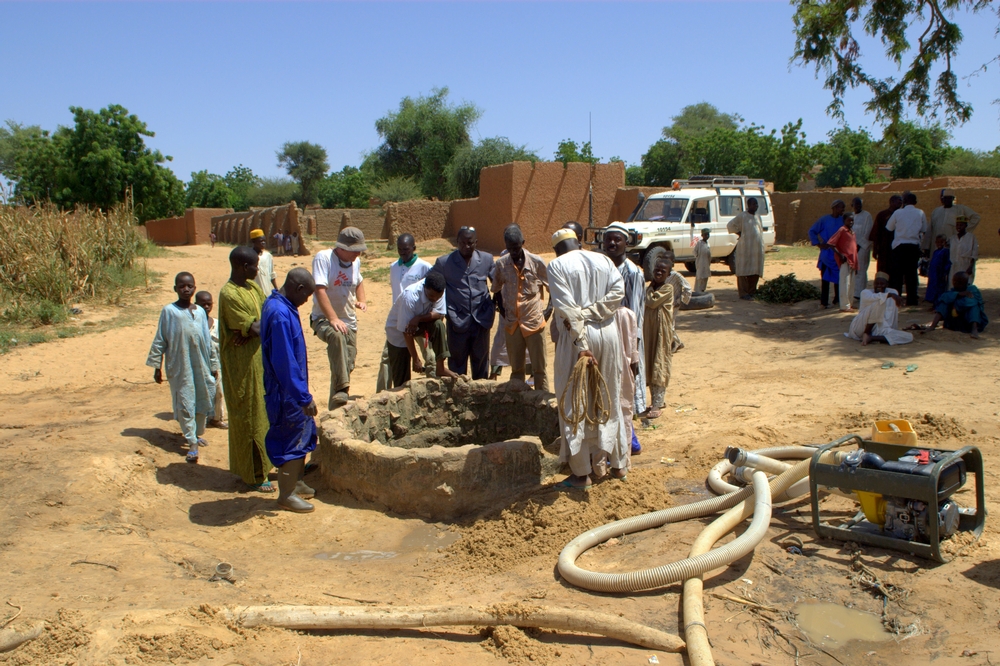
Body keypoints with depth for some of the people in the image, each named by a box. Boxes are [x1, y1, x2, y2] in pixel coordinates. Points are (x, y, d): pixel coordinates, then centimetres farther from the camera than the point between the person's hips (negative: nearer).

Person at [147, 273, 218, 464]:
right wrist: (156, 367, -2)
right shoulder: (169, 311, -3)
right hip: (180, 366, -4)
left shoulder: (200, 312, 8)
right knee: (184, 403, -3)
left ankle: (198, 433, 31)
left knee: (203, 400, 11)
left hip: (201, 365, 4)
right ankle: (192, 443, -1)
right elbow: (160, 340, -1)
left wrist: (213, 365, 14)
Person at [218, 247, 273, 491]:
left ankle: (259, 464, 31)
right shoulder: (229, 295, -20)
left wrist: (252, 329, -17)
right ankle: (253, 474, 12)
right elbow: (254, 328, -22)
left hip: (259, 358, 9)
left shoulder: (253, 286, 8)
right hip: (242, 364, -9)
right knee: (249, 417, 1)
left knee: (261, 413, 17)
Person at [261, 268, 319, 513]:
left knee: (304, 432, 20)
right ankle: (286, 495, 17)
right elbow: (285, 362, -27)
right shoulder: (281, 314, -26)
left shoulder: (276, 304, 7)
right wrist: (304, 397, -22)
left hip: (291, 388, 10)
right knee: (291, 440, 3)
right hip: (287, 391, -10)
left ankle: (296, 483, 34)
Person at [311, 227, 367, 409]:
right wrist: (333, 319, -33)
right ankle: (342, 389, -41)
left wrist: (361, 300, 7)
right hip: (323, 319, -7)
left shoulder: (355, 261, 5)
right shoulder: (323, 257, -15)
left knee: (347, 365, 6)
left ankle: (336, 409, 22)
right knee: (337, 336, -39)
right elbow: (320, 290, -24)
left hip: (349, 321, 7)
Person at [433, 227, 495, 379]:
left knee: (481, 361, 13)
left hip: (481, 319, 2)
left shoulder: (487, 259, 3)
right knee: (457, 362, 6)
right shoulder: (444, 262, -3)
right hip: (457, 321, -2)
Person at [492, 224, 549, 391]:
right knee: (516, 368, 13)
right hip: (511, 323, 2)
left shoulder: (536, 262, -9)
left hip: (534, 321, -2)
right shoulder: (501, 264, -4)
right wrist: (502, 309, 5)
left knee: (539, 368, 4)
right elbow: (496, 289, 12)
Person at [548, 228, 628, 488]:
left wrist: (581, 345, -17)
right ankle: (618, 463, 27)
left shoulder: (557, 265, -3)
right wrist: (590, 312, -8)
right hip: (608, 332, 5)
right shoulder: (603, 259, 11)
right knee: (610, 399, 17)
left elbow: (568, 308, -14)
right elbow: (618, 291, -5)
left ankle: (581, 473, 9)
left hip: (577, 336, -5)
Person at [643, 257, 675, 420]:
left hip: (662, 333, -7)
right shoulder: (651, 287, 12)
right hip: (649, 331, 7)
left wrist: (647, 290, -8)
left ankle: (657, 405, -4)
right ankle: (659, 400, 23)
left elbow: (652, 302, -20)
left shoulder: (668, 288, -11)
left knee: (659, 367, -6)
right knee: (650, 366, 11)